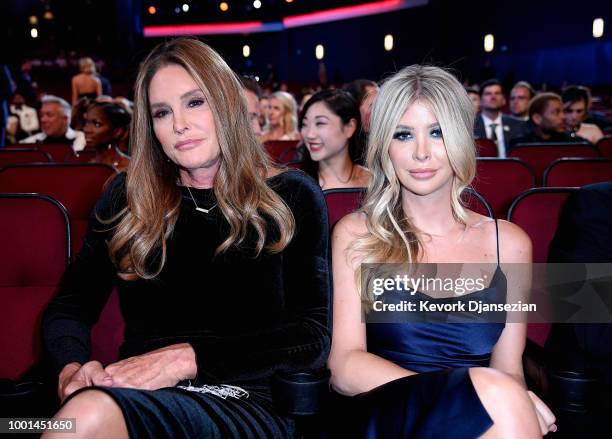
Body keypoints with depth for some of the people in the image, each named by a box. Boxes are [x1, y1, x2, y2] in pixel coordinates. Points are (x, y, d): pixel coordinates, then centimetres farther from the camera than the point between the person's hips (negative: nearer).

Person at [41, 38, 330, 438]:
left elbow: (313, 336, -3)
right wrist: (72, 367, -11)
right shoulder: (128, 198, 14)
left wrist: (186, 359, -15)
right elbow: (68, 308, 13)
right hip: (141, 397, 3)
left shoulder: (290, 198, 6)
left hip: (246, 403, -3)